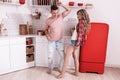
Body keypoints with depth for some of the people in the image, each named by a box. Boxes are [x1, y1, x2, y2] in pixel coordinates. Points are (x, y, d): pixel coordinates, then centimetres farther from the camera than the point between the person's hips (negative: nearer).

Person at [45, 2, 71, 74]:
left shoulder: (61, 16, -5)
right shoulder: (48, 20, -7)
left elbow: (68, 10, 0)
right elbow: (46, 29, 8)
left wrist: (62, 5, -13)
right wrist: (47, 35, -10)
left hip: (60, 40, 1)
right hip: (51, 41, -1)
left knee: (62, 55, 7)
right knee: (50, 56, 5)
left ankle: (60, 68, 30)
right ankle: (50, 68, 30)